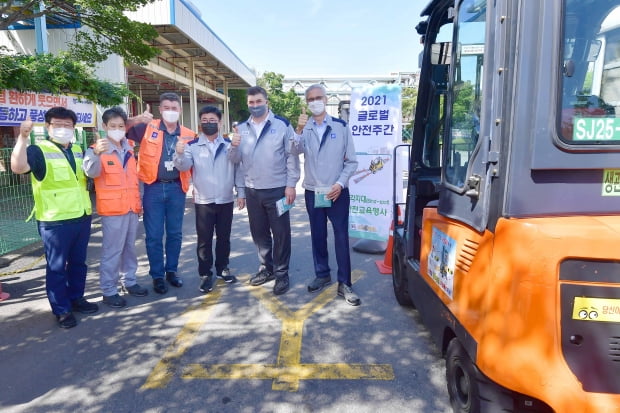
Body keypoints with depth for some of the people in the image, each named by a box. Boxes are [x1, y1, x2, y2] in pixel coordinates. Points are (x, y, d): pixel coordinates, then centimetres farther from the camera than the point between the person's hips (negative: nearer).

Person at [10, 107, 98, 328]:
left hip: (82, 217, 6)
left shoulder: (78, 151, 14)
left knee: (78, 262, 16)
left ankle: (76, 298, 31)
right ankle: (61, 310, 13)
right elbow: (18, 167, -25)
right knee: (57, 266, 3)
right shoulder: (39, 150, -6)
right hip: (55, 221, -6)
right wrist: (23, 137, -34)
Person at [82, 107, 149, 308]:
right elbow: (91, 172, -28)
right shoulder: (97, 149, -7)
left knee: (130, 248, 15)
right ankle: (109, 291, 8)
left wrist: (138, 201, 18)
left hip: (132, 207, 6)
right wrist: (96, 154, -47)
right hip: (112, 209, -6)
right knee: (112, 251, -2)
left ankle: (129, 282, 29)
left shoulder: (129, 149, 13)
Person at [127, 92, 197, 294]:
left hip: (176, 189, 2)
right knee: (154, 236, 4)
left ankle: (171, 271, 28)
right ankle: (157, 276, 18)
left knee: (175, 233, 12)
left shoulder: (188, 135, 5)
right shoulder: (147, 128, -1)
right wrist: (136, 119, -15)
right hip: (154, 188, -2)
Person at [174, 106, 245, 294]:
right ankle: (205, 274, 14)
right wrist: (179, 154, -36)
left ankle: (223, 268, 27)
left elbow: (238, 169, 6)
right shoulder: (192, 145, -1)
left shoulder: (229, 144, 5)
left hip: (226, 200, 2)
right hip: (203, 201, -2)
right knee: (204, 239, 4)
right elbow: (184, 166, -15)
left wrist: (241, 192, 2)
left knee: (224, 237, 12)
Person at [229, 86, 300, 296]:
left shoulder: (282, 124, -5)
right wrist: (234, 147, -16)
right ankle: (266, 268, 31)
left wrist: (291, 184, -11)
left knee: (280, 233, 3)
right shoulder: (241, 128, 8)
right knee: (259, 232, 15)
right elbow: (236, 159, 6)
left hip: (277, 189, -4)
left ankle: (281, 273, 16)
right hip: (252, 190, 5)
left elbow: (292, 156, -6)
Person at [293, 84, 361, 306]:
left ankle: (344, 283, 6)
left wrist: (340, 183, -11)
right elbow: (295, 151, -15)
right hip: (313, 192, 2)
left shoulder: (341, 126, 0)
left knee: (341, 237, -3)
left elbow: (351, 161, 1)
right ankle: (322, 275, 28)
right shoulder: (303, 128, 5)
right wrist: (299, 129, -31)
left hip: (337, 192, -2)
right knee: (318, 236, 12)